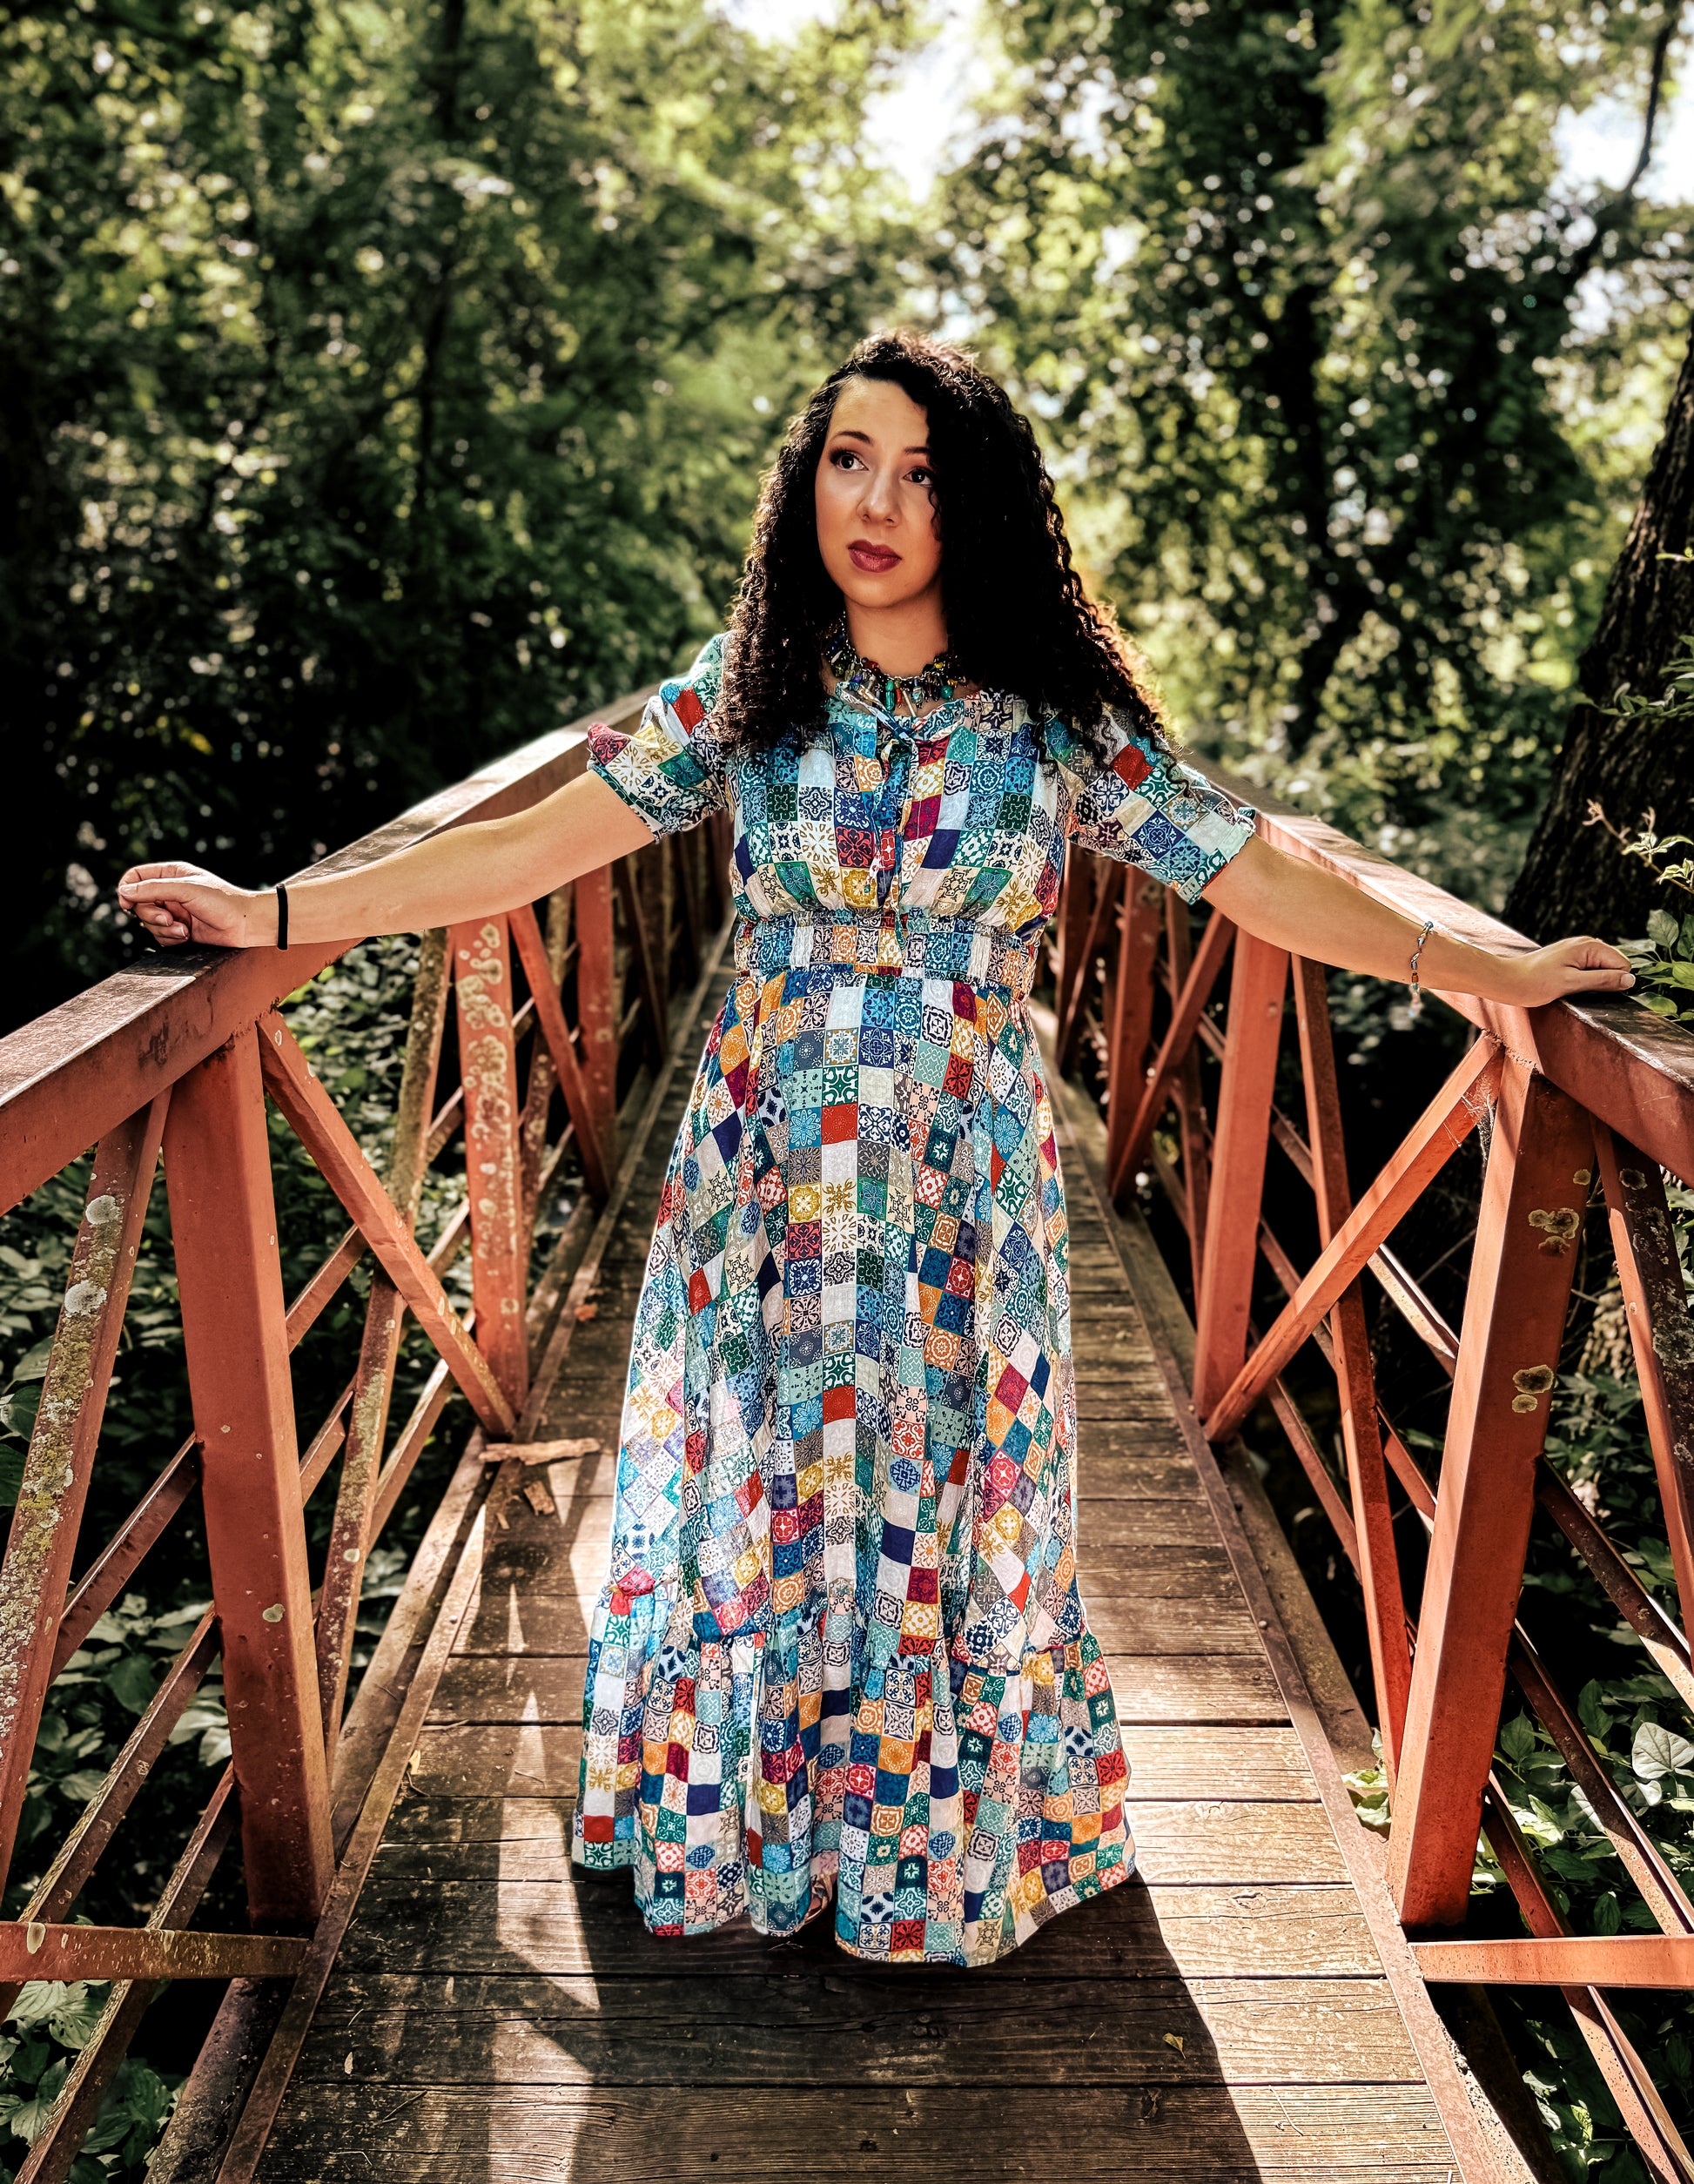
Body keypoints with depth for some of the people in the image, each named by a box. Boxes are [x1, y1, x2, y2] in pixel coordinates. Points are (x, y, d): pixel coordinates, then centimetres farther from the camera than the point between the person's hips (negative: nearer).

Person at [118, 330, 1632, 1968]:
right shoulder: (738, 696, -1)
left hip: (961, 1192, -1)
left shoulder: (1059, 721, -4)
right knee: (756, 1491, 14)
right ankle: (736, 1812, 39)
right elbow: (533, 846, -3)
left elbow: (1259, 881, -1)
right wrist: (275, 915, -8)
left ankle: (938, 1842, 38)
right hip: (766, 1179, 1)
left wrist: (1494, 972, -1)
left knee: (943, 1506, 12)